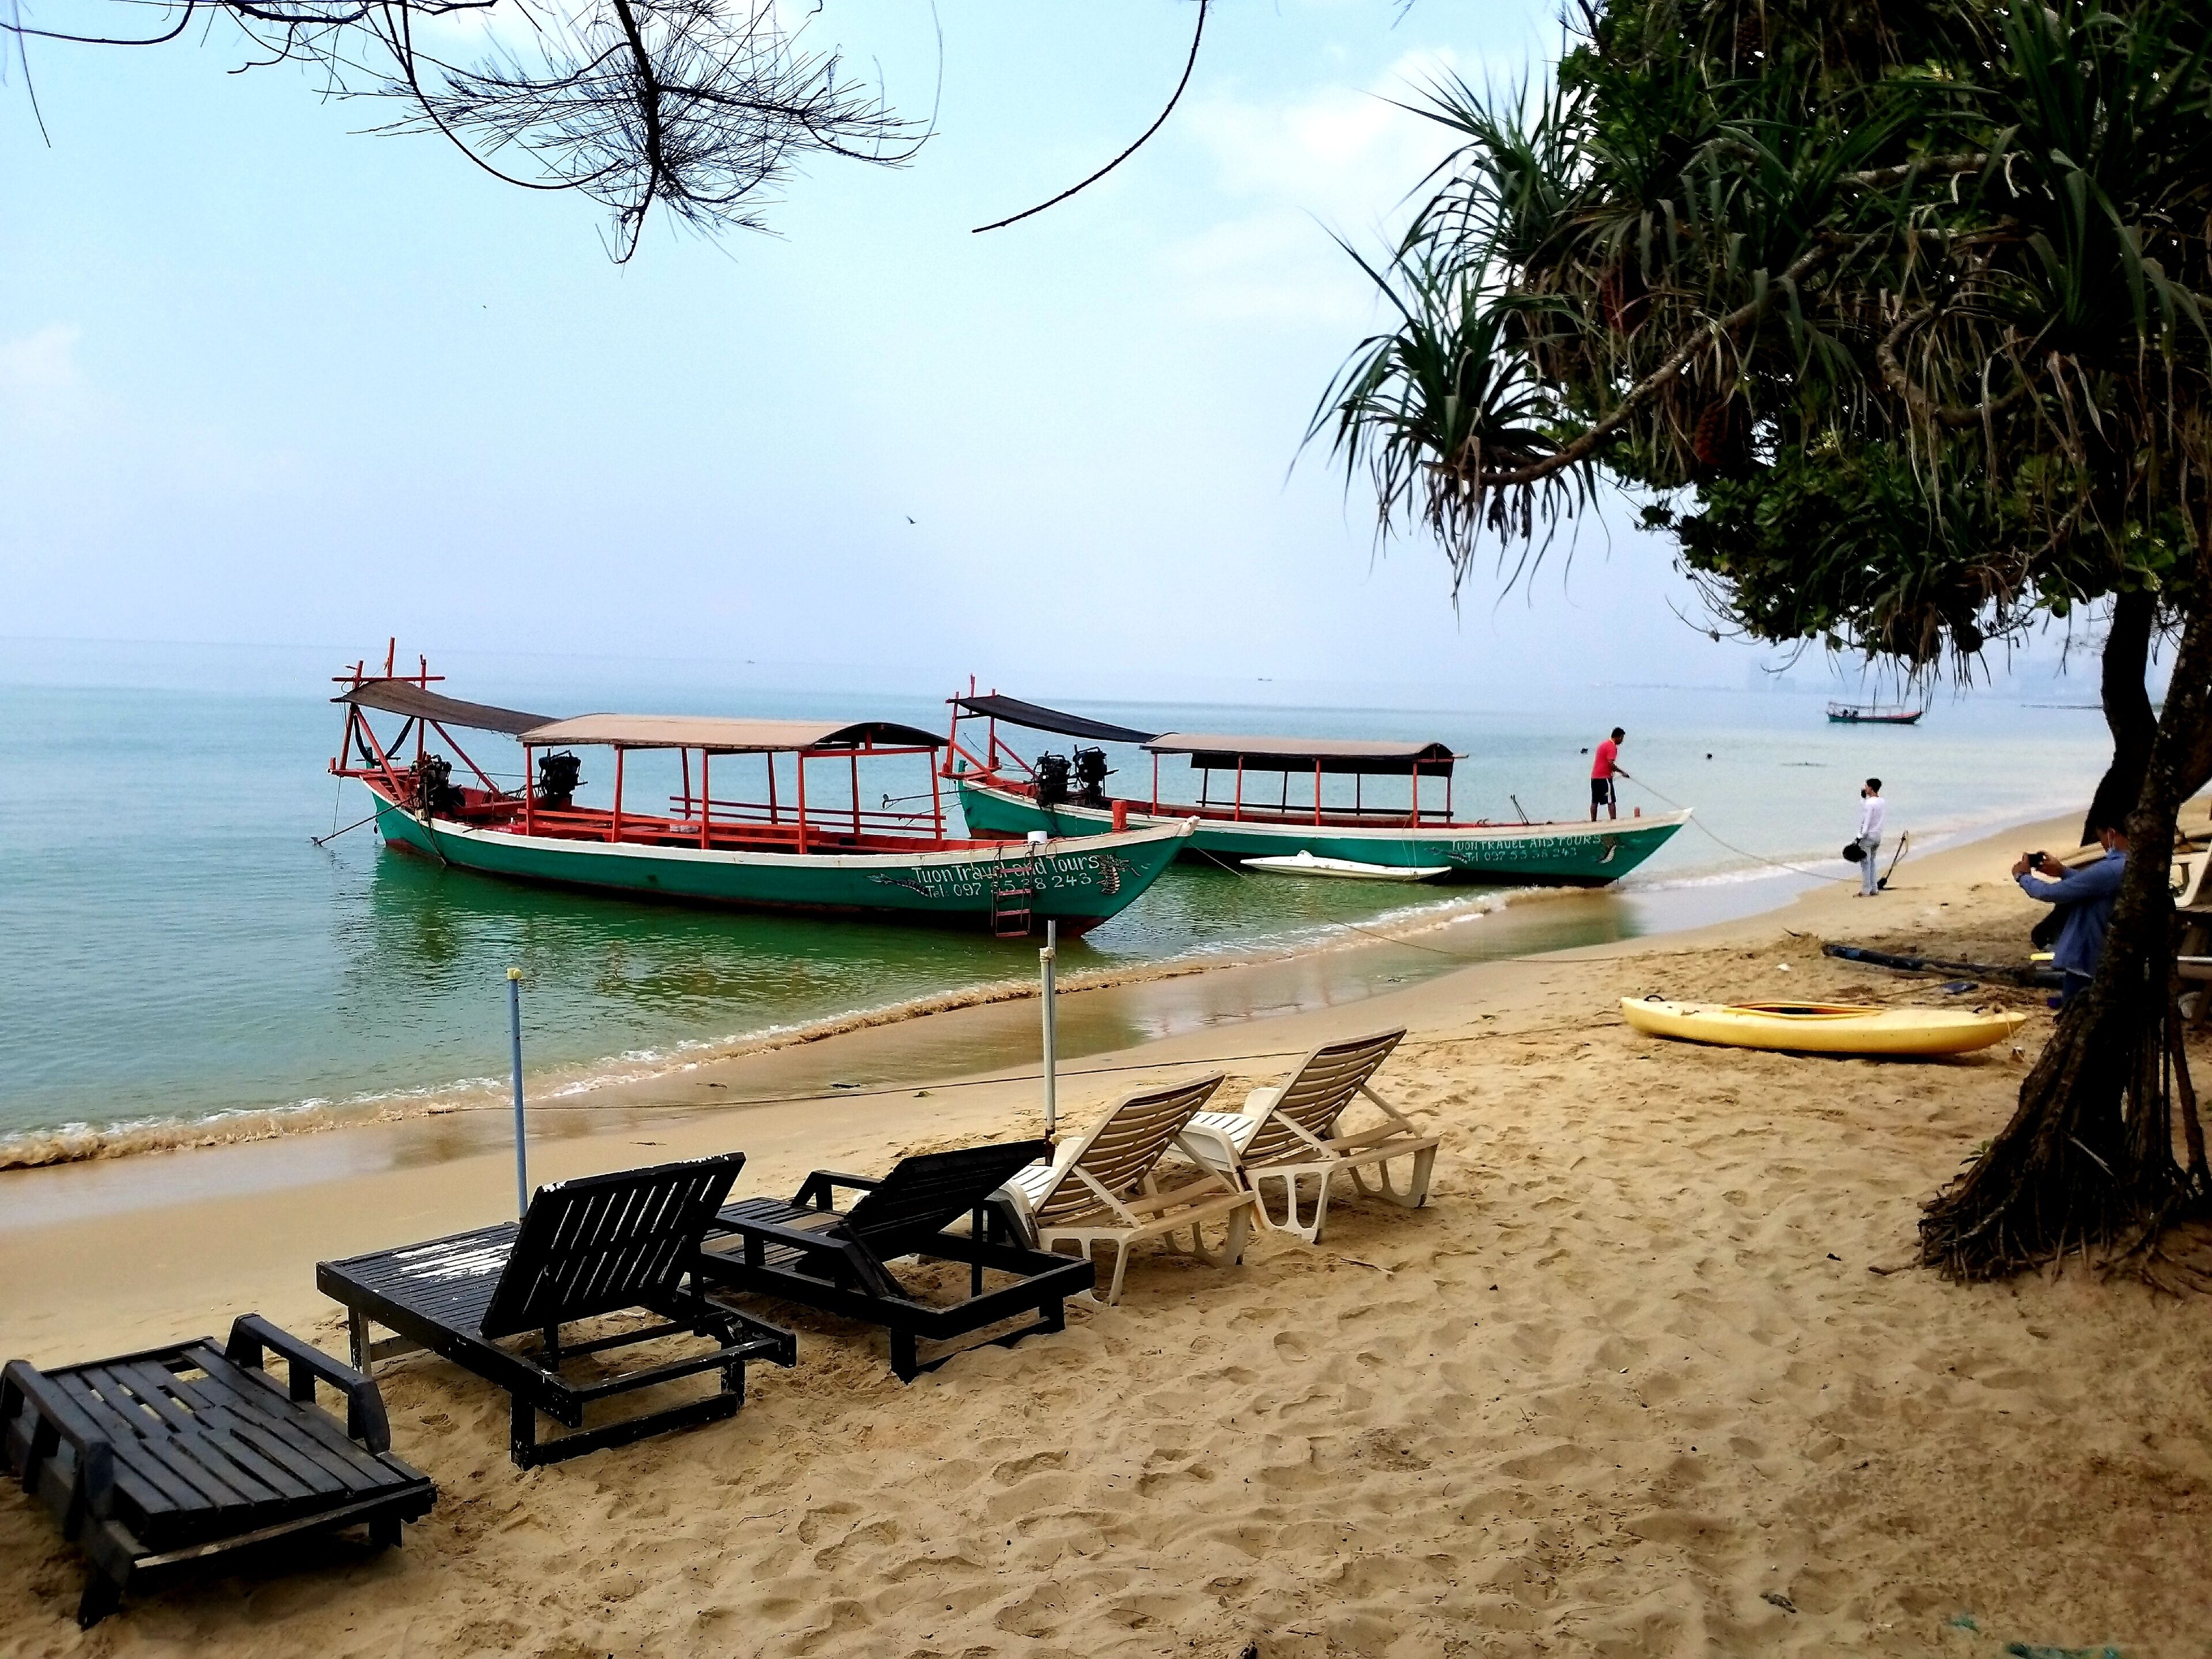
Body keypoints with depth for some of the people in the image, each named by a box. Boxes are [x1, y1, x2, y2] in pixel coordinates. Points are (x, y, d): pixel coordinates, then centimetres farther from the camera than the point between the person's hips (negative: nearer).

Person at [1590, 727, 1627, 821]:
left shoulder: (1604, 744, 16)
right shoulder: (1612, 747, -12)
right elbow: (1611, 764, -20)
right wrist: (1622, 772, -10)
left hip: (1594, 777, 9)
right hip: (1605, 778, -9)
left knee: (1594, 802, 9)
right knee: (1611, 802, -6)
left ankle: (1593, 822, 11)